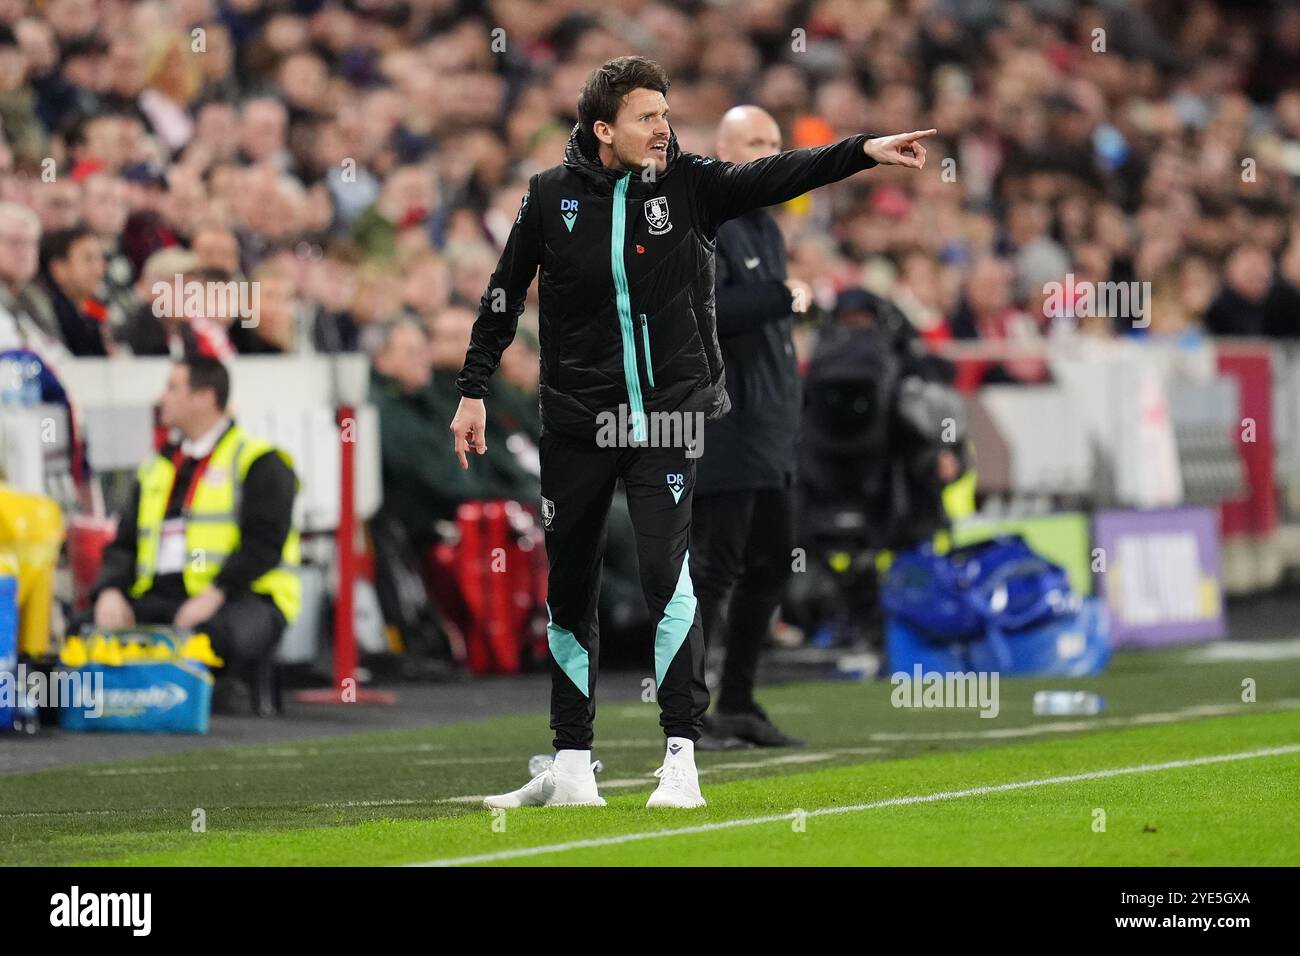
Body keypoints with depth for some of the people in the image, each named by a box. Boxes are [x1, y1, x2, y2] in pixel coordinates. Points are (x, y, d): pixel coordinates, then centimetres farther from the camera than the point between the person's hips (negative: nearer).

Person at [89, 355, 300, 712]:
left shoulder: (260, 464, 3)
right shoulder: (157, 468, 25)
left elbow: (263, 543, -10)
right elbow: (125, 544, 18)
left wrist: (216, 594, -24)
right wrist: (110, 591, -4)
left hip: (241, 598, -5)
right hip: (157, 598, 5)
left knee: (216, 631, -41)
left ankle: (227, 687, -9)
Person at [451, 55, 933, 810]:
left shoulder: (690, 184, -3)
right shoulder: (552, 196, -1)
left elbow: (775, 176, -15)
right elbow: (505, 296, 8)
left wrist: (866, 151, -29)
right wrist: (473, 392, 7)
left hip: (667, 415, -2)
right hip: (576, 421, 2)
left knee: (667, 570, -15)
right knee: (569, 590, 8)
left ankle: (682, 756, -12)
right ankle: (572, 765, 18)